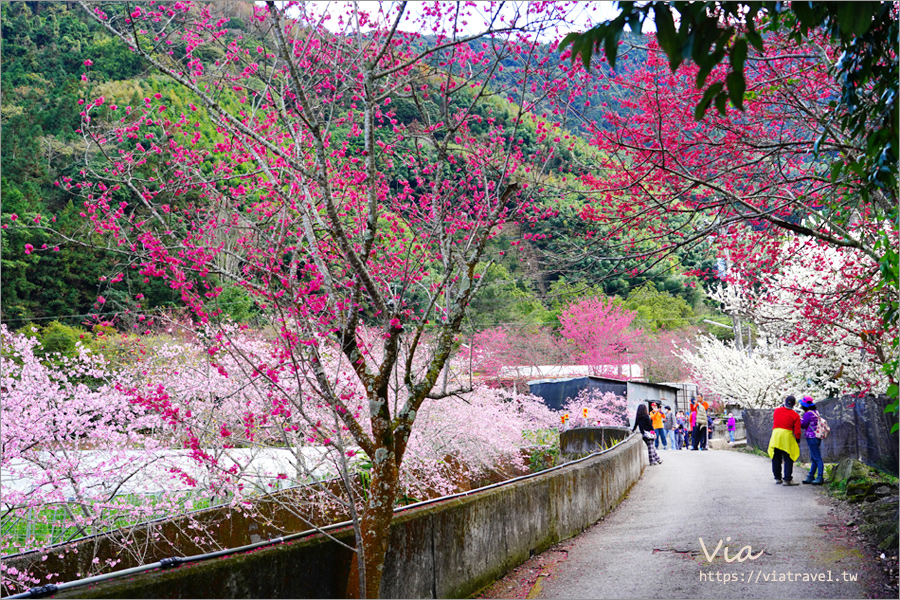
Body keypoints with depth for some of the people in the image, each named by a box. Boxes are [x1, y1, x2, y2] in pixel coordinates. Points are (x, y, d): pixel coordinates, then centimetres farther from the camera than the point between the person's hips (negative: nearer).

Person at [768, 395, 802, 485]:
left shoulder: (777, 411, 4)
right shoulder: (795, 415, -3)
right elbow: (797, 430, -3)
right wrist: (797, 440, 8)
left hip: (775, 434, 3)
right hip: (787, 435, -3)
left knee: (776, 458, 13)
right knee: (788, 459, 2)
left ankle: (777, 478, 21)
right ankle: (787, 479, -3)